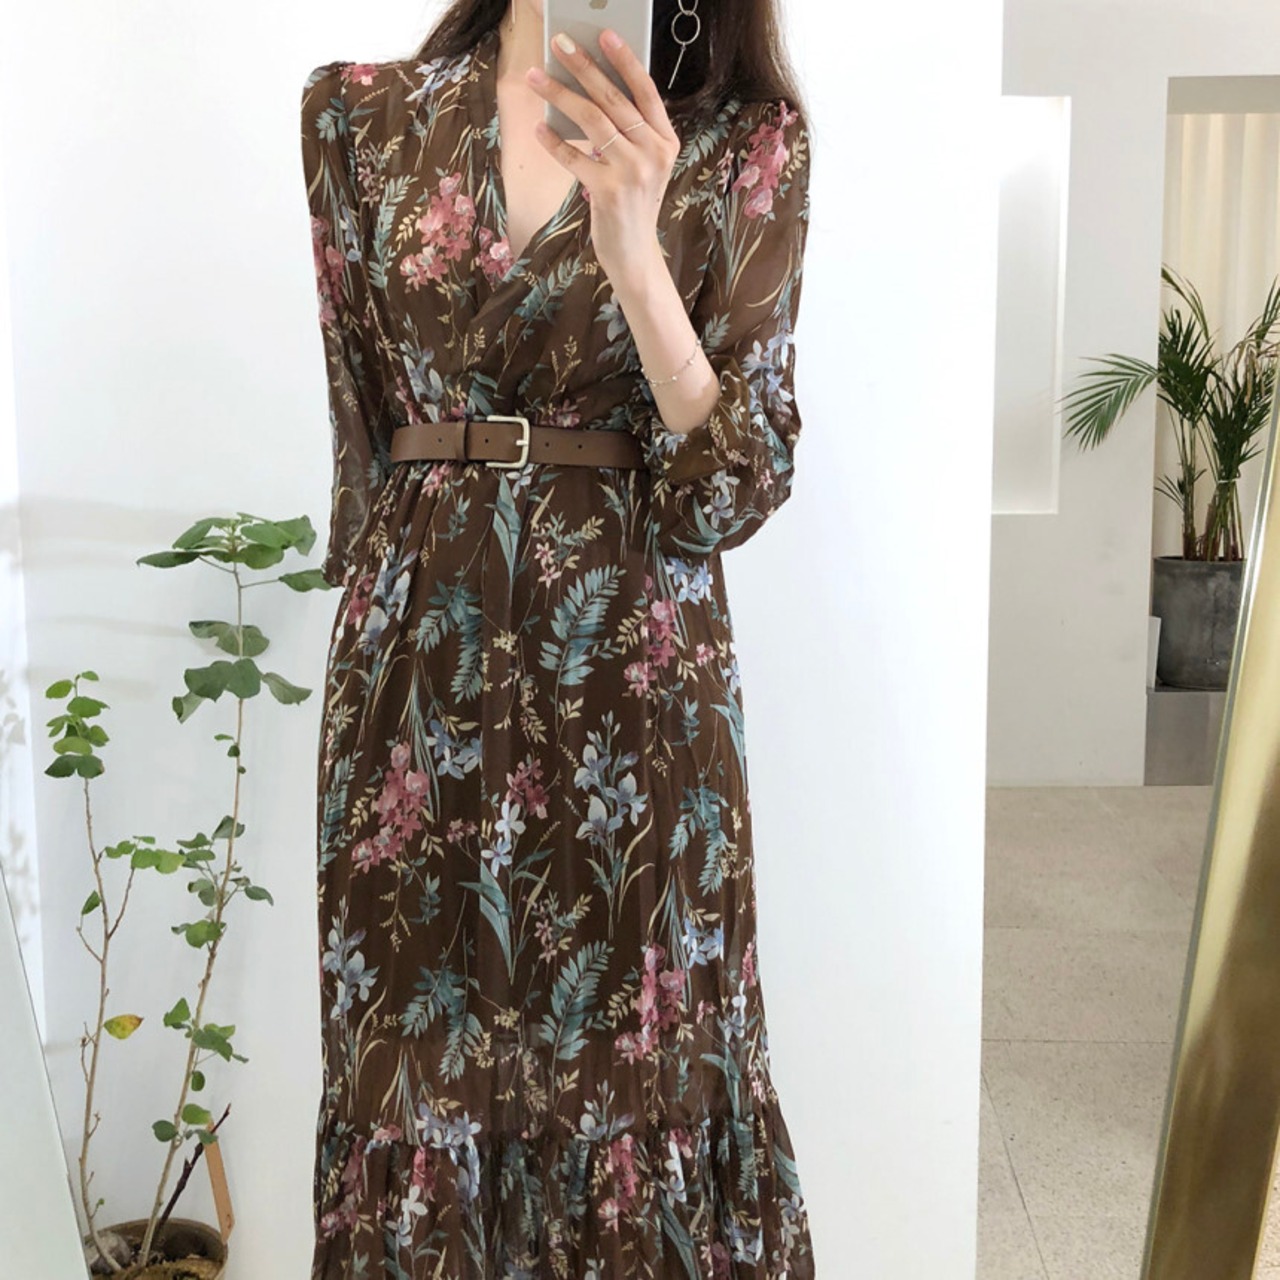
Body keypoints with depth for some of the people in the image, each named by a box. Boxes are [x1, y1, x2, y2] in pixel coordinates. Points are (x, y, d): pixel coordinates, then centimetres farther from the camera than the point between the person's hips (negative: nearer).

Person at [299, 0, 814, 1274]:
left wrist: (634, 250, -20)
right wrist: (407, 592, 11)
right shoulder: (364, 114, 4)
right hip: (414, 669, 2)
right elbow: (363, 427, 10)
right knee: (415, 1066, 12)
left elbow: (735, 488, -9)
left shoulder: (746, 140, 0)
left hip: (632, 677, -1)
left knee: (637, 1067, 9)